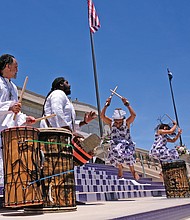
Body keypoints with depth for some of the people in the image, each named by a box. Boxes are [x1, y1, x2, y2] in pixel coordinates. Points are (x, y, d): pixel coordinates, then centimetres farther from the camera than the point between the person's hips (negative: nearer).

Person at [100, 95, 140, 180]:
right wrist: (106, 105, -29)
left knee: (127, 153, -26)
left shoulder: (126, 123, -10)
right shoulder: (111, 123, -6)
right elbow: (102, 116, -18)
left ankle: (133, 171, -1)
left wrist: (127, 104, -35)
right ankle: (120, 168, 9)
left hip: (126, 144, -2)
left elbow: (133, 115, -26)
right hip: (115, 145, 2)